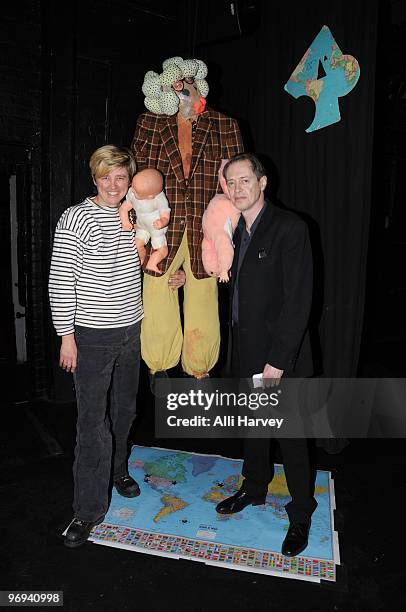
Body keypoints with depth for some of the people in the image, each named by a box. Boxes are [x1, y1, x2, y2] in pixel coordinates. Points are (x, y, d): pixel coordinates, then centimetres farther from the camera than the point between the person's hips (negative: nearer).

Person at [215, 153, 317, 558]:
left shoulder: (289, 228, -14)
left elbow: (298, 300, -19)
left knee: (289, 436, 6)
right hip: (245, 352, 7)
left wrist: (278, 359, -20)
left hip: (280, 356, -7)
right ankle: (254, 488, 43)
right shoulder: (235, 230, 9)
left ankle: (301, 516, 27)